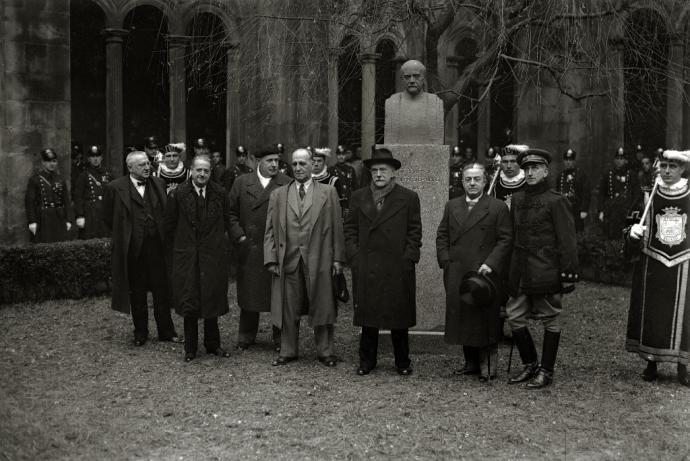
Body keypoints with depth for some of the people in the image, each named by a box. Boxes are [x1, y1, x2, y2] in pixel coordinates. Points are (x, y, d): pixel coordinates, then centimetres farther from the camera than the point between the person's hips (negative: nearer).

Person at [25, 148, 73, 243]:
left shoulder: (60, 179, 12)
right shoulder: (35, 179, 0)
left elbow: (67, 200, 12)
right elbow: (29, 201, -3)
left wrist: (68, 220, 5)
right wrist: (32, 221, -9)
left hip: (59, 219, 3)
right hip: (43, 220, -3)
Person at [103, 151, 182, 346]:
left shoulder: (159, 184, 7)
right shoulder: (115, 188, -4)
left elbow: (166, 213, 13)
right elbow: (108, 217, 5)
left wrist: (164, 235, 6)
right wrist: (124, 235, 5)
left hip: (157, 245, 2)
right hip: (133, 248, -2)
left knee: (162, 290, 6)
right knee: (137, 293, 8)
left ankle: (166, 331, 17)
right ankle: (140, 333, 21)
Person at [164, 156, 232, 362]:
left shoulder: (220, 194, 2)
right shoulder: (178, 194, -3)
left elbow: (227, 222, 10)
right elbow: (169, 226, 3)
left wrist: (217, 241, 9)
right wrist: (174, 250, 5)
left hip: (213, 255, 1)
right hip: (186, 256, -1)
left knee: (212, 301, 7)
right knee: (189, 303, 2)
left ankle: (213, 344, 21)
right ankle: (190, 348, 14)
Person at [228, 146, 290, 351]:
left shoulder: (287, 185, 1)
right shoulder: (242, 183, 7)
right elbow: (231, 212, 9)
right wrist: (239, 236, -1)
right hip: (249, 248, 1)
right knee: (249, 294, 9)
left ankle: (280, 339, 17)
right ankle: (246, 337, 22)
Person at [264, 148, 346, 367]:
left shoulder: (328, 193, 6)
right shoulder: (278, 195, 10)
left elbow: (337, 227, 4)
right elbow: (270, 230, 8)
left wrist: (338, 258, -2)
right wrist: (271, 259, -1)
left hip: (319, 260, -1)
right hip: (288, 261, 1)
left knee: (322, 307, 4)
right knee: (288, 310, 7)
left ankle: (325, 352, 16)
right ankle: (288, 351, 20)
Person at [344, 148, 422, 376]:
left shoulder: (408, 198, 3)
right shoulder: (359, 197, 10)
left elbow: (414, 232, 3)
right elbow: (350, 227, 12)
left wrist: (408, 258, -6)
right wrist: (354, 254, 1)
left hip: (398, 269, -2)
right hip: (365, 269, 2)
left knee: (399, 317, 5)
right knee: (367, 316, 6)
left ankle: (402, 362, 17)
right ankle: (367, 360, 17)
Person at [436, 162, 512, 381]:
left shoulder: (498, 208, -1)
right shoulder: (452, 206, 14)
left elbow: (506, 240, -4)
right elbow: (442, 236, 15)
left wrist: (490, 264, -14)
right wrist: (445, 261, 2)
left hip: (485, 274, -4)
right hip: (456, 275, 5)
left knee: (485, 320, -2)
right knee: (461, 318, 7)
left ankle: (488, 366, 8)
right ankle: (471, 363, 19)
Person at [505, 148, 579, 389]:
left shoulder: (556, 201, -7)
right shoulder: (517, 199, 11)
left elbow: (567, 240, -9)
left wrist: (568, 274, -13)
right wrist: (511, 269, 14)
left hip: (545, 272, -6)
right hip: (520, 273, 6)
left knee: (550, 321, 4)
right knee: (514, 317, 7)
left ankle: (546, 371, 14)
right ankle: (530, 364, 24)